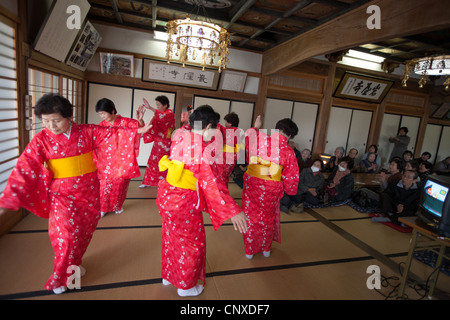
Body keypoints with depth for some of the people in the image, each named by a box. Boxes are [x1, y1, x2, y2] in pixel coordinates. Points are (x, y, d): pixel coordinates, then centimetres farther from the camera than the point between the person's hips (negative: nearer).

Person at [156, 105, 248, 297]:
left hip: (167, 195, 8)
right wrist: (233, 211, -29)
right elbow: (212, 183, -29)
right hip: (184, 202, -8)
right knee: (192, 243, 15)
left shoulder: (179, 136, -4)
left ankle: (168, 275, 48)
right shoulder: (203, 150, -24)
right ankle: (186, 286, 35)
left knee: (171, 237, 26)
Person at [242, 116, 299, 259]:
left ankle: (249, 250, 32)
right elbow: (291, 176, -3)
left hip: (252, 184, 1)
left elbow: (248, 134, 17)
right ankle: (266, 249, 40)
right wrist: (289, 190, 15)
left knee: (251, 216, 17)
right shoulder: (288, 151, -10)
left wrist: (255, 127, 36)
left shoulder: (258, 138, -7)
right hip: (271, 189, -1)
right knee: (267, 218, 20)